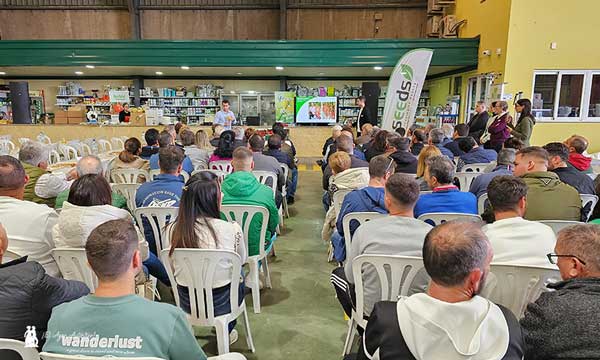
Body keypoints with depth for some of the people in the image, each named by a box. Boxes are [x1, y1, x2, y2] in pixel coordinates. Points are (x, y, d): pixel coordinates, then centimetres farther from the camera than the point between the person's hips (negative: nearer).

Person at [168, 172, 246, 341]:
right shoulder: (232, 229, -23)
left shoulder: (173, 229, -13)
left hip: (186, 304, 3)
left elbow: (174, 267, 4)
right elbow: (242, 260, -2)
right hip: (221, 304, -3)